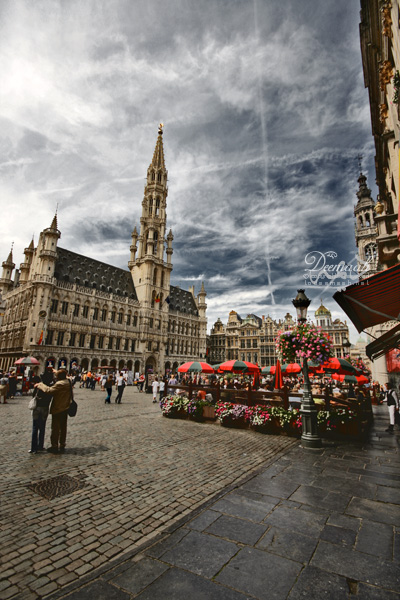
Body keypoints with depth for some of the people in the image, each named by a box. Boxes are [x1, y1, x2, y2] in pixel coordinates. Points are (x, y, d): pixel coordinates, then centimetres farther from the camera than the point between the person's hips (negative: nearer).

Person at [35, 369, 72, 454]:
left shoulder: (60, 384, -23)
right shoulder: (68, 382, 3)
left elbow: (49, 390, -30)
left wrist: (40, 385, -18)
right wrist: (57, 372, 27)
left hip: (57, 409, -8)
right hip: (65, 408, 8)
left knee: (55, 428, 4)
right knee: (63, 427, 17)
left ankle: (54, 446, 13)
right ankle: (62, 445, 27)